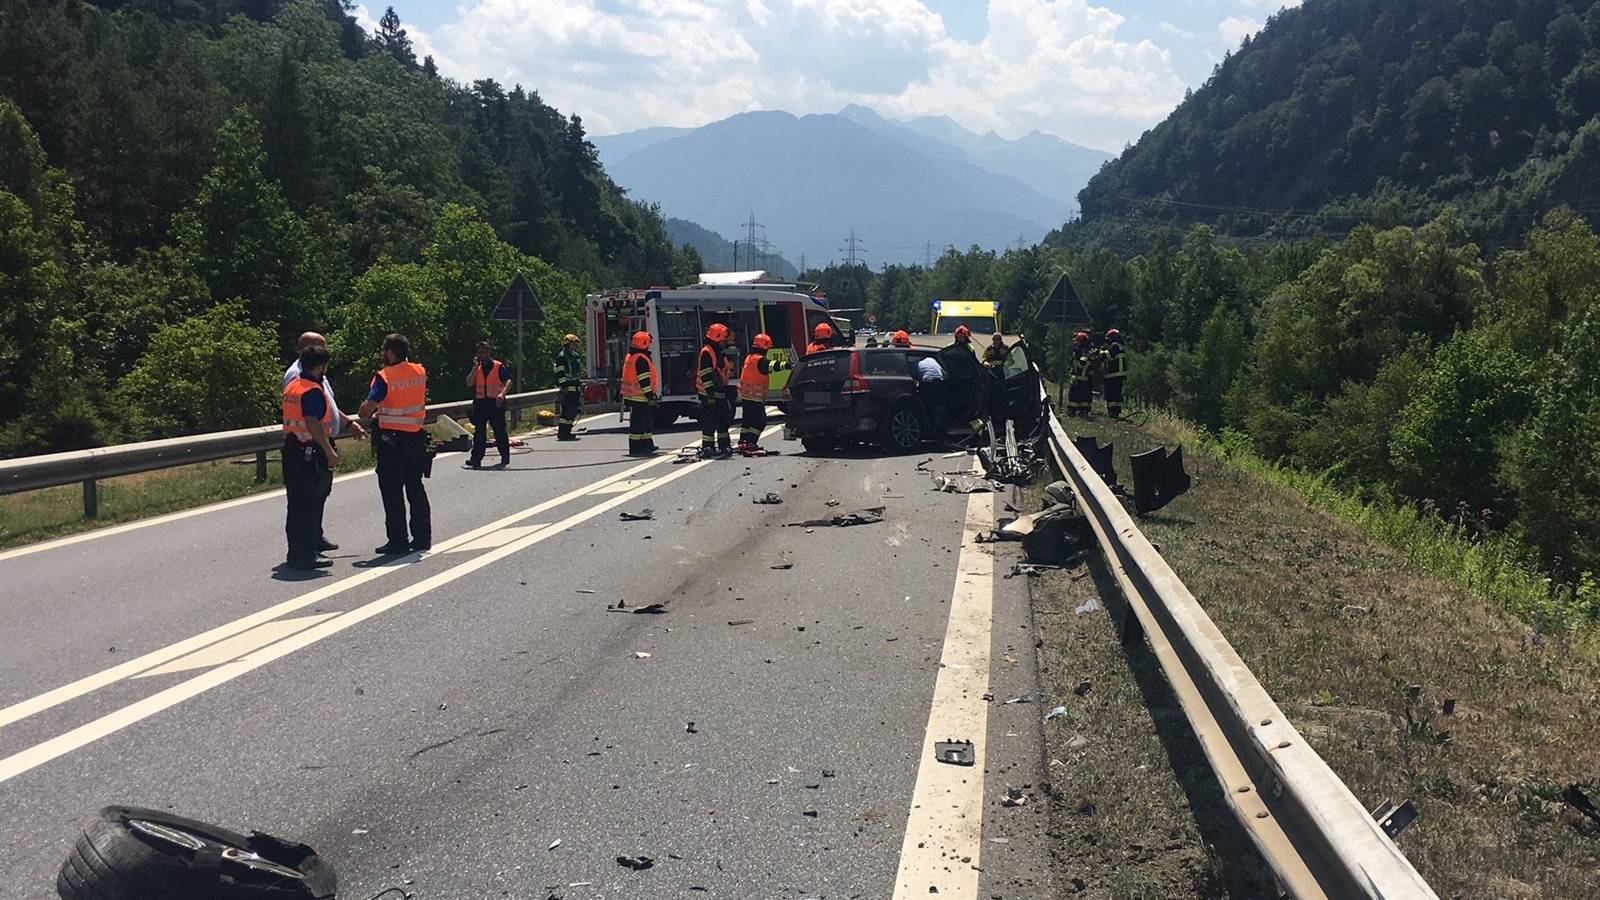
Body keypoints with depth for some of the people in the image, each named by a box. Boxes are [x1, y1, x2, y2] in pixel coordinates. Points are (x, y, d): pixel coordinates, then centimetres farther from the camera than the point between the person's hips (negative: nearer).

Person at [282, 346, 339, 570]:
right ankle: (304, 557, -1)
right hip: (311, 453, -9)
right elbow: (313, 424, -26)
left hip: (291, 449, 9)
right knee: (310, 505, -4)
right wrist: (329, 451, -26)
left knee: (296, 503, 14)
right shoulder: (313, 392, -17)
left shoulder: (292, 386, 12)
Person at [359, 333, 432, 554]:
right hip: (417, 437, 6)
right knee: (415, 488, 15)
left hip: (392, 439, -6)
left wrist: (370, 407, 2)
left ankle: (398, 541, 4)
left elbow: (366, 410, -19)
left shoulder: (384, 377, -14)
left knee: (392, 492, 2)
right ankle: (422, 537, 17)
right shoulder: (420, 372, 3)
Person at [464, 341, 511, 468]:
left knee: (500, 431, 2)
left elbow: (508, 381, -10)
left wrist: (502, 393, -27)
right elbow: (469, 383, 4)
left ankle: (505, 459, 11)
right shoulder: (477, 368, 13)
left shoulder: (499, 367, -2)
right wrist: (475, 368, -3)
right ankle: (475, 459, 5)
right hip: (480, 403, 5)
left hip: (496, 403, -5)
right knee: (479, 433, 4)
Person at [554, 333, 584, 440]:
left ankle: (567, 431, 18)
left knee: (574, 411, 10)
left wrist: (581, 385, 23)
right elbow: (560, 374, -14)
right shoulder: (562, 356, -9)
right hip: (568, 389, -9)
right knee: (567, 410, -11)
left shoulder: (575, 356, 20)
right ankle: (562, 433, -9)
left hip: (576, 388, 9)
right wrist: (564, 386, -19)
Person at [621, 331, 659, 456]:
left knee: (647, 422, 19)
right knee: (638, 423, -6)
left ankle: (647, 444, 26)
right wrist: (651, 397, -18)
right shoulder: (641, 359, -19)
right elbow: (644, 380, -22)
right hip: (641, 398, -10)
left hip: (631, 395, 10)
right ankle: (635, 448, -3)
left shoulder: (630, 357, 14)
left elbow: (628, 377, 21)